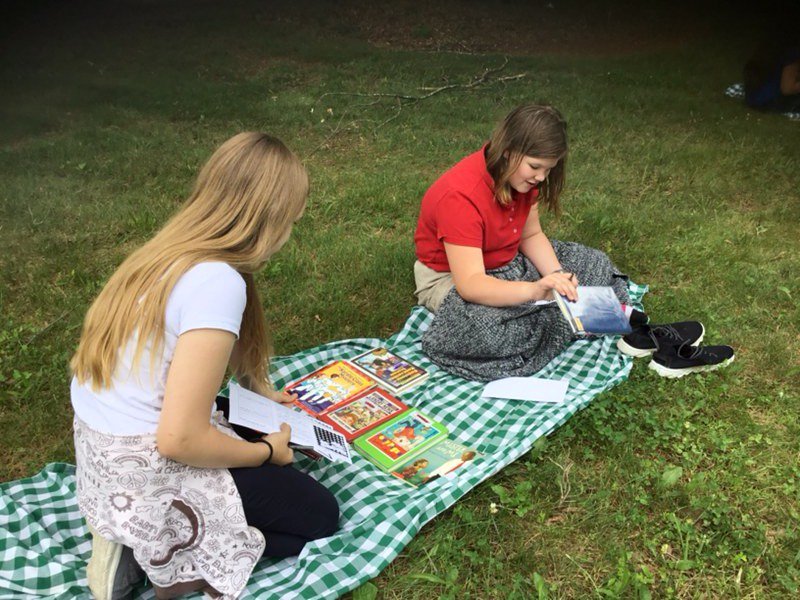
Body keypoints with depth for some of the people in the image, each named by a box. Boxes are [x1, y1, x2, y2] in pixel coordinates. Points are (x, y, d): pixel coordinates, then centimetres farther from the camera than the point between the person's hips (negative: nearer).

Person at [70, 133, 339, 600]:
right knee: (319, 515, 8)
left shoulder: (170, 251, 1)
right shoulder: (218, 281, -27)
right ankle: (172, 560, 0)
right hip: (147, 476, -8)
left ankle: (136, 540, 14)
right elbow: (179, 439, -26)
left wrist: (261, 395, 18)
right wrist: (266, 451, -10)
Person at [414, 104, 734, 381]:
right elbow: (470, 284, -38)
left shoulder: (520, 176, -9)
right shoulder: (461, 196, -33)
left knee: (589, 263, -3)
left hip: (508, 261, 8)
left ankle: (641, 333, -15)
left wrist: (556, 277, -21)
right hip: (451, 279, -8)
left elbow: (531, 235, -2)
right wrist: (536, 290, -52)